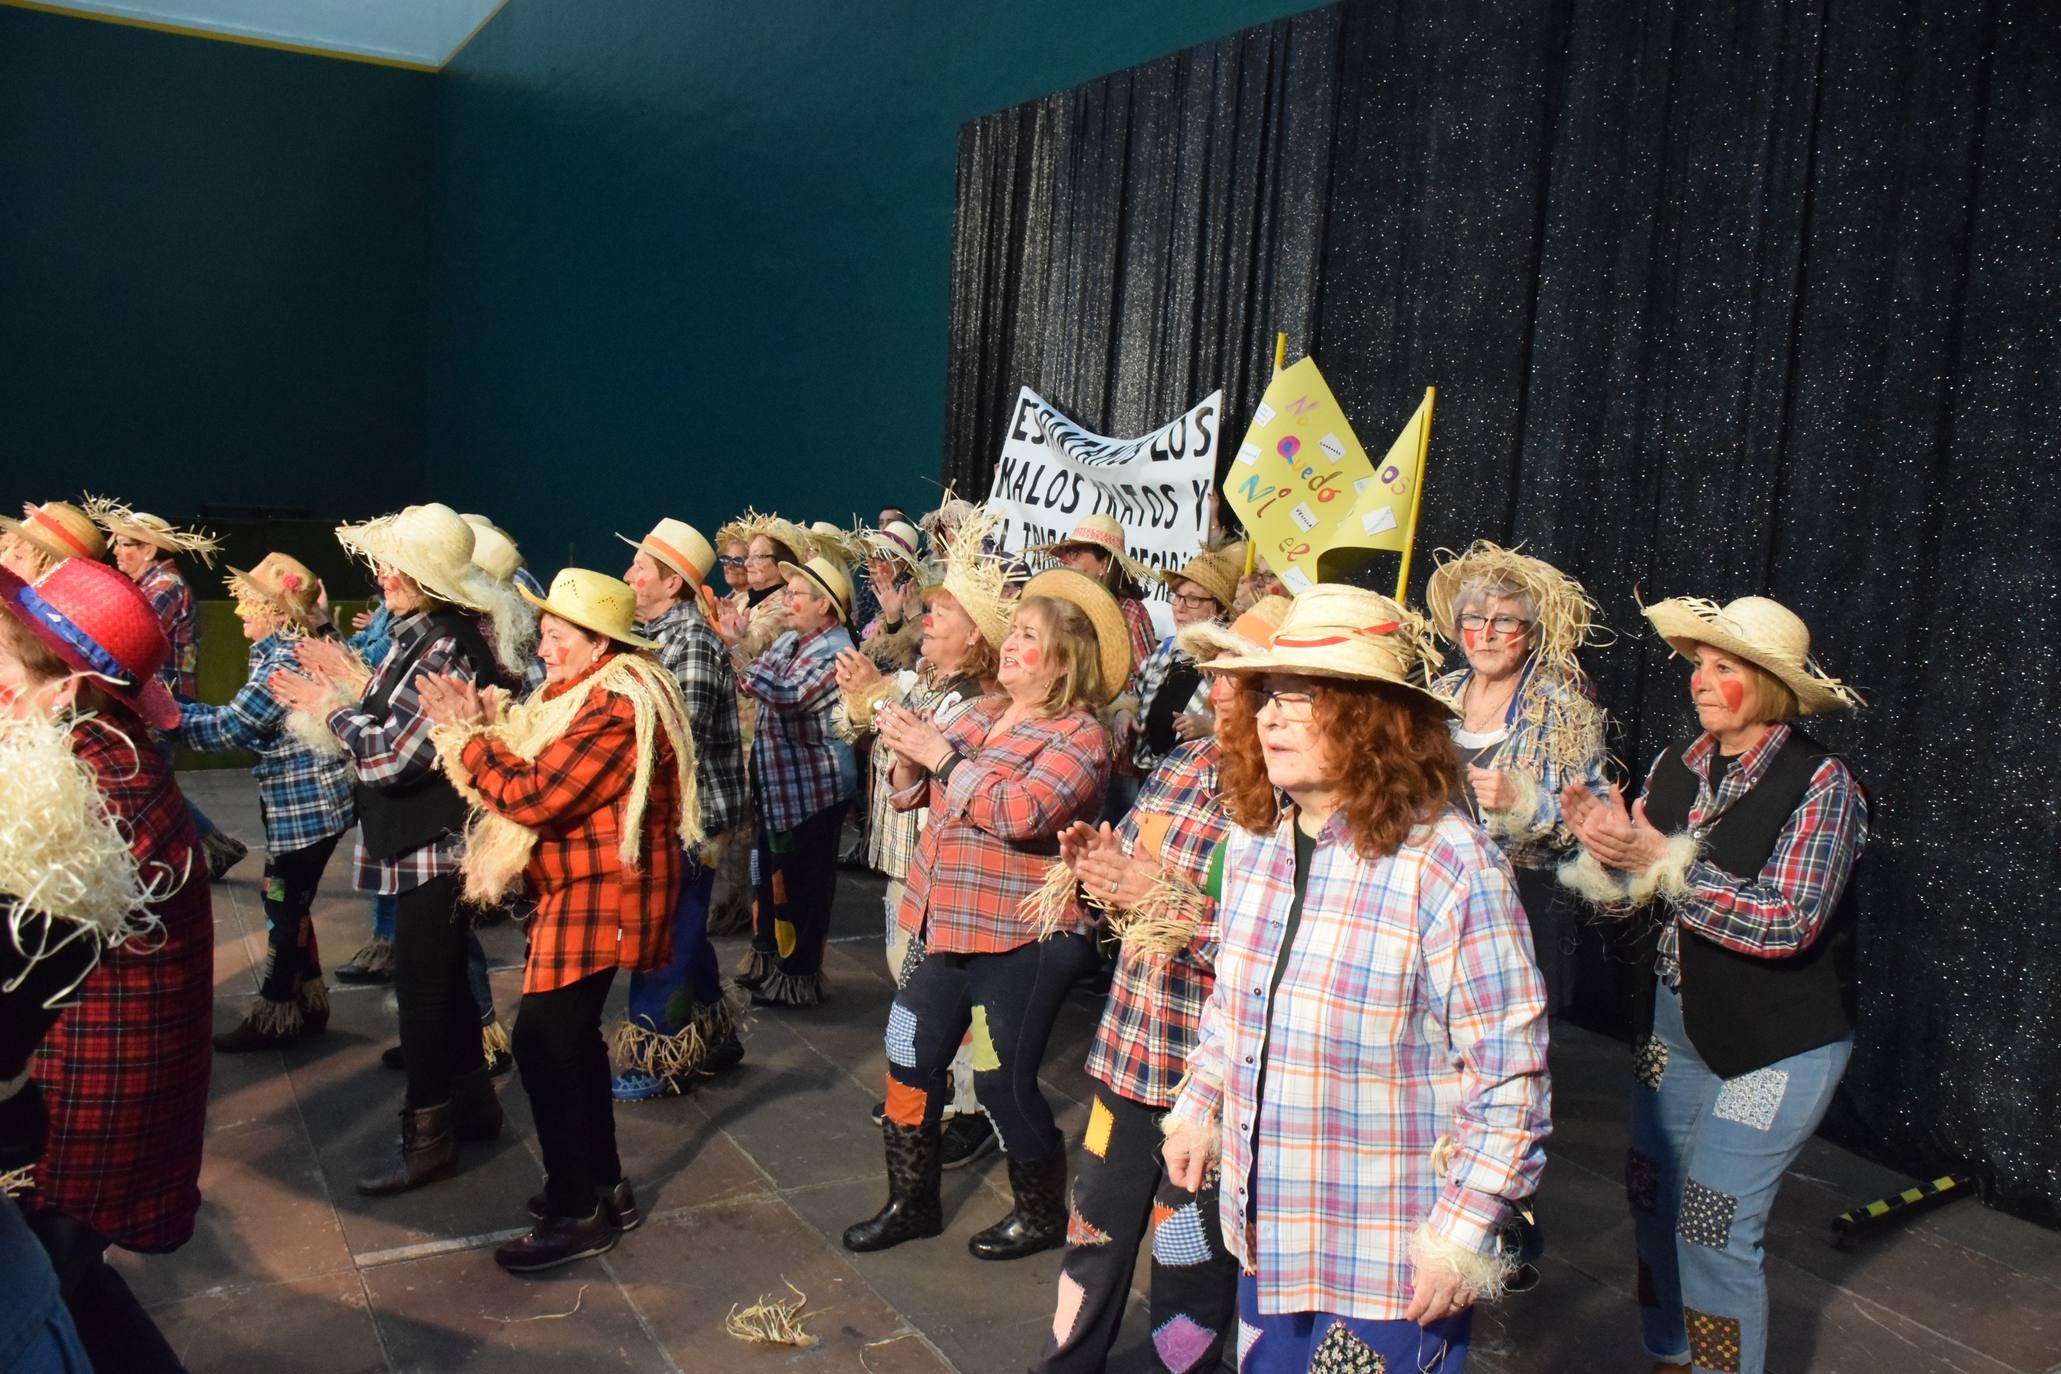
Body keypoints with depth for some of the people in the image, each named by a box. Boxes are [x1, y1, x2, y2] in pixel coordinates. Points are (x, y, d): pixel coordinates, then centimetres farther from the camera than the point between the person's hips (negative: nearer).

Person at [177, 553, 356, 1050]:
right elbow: (245, 721, 14)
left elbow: (227, 727, -20)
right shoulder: (283, 653, 12)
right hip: (297, 802, 10)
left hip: (306, 803, -10)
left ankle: (274, 1016, 12)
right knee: (289, 905, 16)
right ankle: (305, 1005, 26)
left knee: (285, 908, 1)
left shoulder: (283, 662, -19)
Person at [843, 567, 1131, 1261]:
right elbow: (914, 792, 11)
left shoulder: (1079, 735, -12)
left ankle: (1043, 1214, 26)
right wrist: (906, 746, -10)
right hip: (949, 927, 8)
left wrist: (941, 753, -22)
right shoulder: (982, 711, 9)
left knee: (1003, 1082, 2)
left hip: (1023, 940, -7)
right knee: (911, 1060, 12)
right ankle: (911, 1203, 32)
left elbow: (1022, 813, -28)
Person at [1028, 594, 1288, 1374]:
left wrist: (1169, 901, -27)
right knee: (1094, 1231, 24)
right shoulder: (1184, 763, 2)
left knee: (1191, 1262, 14)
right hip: (1126, 1047, 7)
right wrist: (1094, 864, -9)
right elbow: (1128, 862, 12)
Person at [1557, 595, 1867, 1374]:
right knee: (1652, 1199, 13)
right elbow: (1625, 899, 2)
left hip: (1776, 1043, -6)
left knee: (1713, 1225, -4)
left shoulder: (1821, 783, -15)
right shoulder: (1673, 768, 1)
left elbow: (1787, 923, -23)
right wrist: (1601, 845, -19)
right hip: (1673, 1025, 6)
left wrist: (1663, 861, -27)